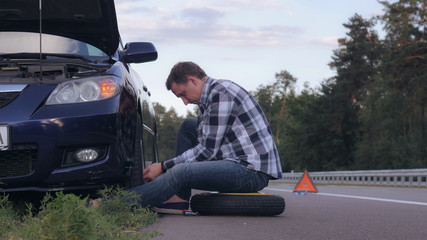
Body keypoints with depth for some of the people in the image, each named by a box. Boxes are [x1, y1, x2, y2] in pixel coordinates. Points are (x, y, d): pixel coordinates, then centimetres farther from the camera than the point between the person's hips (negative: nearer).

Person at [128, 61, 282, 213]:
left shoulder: (220, 94, -14)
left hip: (254, 172, -11)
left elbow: (207, 151, -15)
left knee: (180, 172, -26)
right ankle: (181, 197, 6)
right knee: (188, 126, 15)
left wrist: (164, 167, -8)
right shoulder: (211, 95, 17)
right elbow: (205, 143, 19)